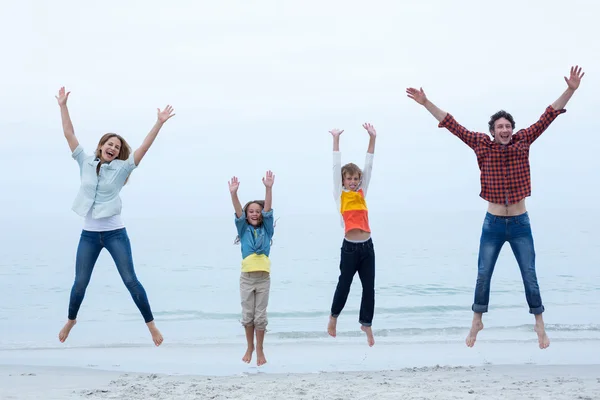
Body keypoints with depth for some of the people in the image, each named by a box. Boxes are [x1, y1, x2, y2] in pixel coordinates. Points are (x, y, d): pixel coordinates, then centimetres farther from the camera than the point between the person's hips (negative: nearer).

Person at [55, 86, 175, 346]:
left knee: (130, 281, -3)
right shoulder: (86, 162, 2)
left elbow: (144, 147, -11)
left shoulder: (121, 168, -3)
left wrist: (159, 123, -17)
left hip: (115, 233, -2)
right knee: (80, 283, 8)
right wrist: (63, 106, -2)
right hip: (89, 234, 2)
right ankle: (71, 320, 33)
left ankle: (151, 324, 5)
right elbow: (69, 134, 2)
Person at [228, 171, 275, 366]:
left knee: (260, 316, 3)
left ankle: (260, 350, 13)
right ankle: (249, 347, 23)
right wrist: (234, 194, -26)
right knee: (247, 315, 7)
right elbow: (238, 213, -9)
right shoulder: (244, 230, 5)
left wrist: (268, 188, -21)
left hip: (263, 278, 0)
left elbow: (268, 211, -8)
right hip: (246, 278, 1)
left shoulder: (266, 230, 5)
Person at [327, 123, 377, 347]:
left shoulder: (361, 193, 11)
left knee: (369, 288, 5)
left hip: (367, 246, 3)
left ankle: (366, 324, 17)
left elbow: (368, 166, 8)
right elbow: (336, 167, -1)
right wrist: (336, 140, -4)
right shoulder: (340, 195, 2)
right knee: (344, 284, 8)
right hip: (350, 247, -3)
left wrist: (372, 139, 4)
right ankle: (334, 317, 30)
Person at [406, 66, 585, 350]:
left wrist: (570, 90, -14)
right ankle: (476, 323, 26)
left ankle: (540, 327, 18)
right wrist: (426, 103, -8)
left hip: (520, 224, 0)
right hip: (493, 224, 0)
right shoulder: (483, 145, -5)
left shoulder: (523, 142, -4)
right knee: (483, 276, 8)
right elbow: (453, 126, -5)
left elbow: (548, 117, -7)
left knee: (530, 277, 5)